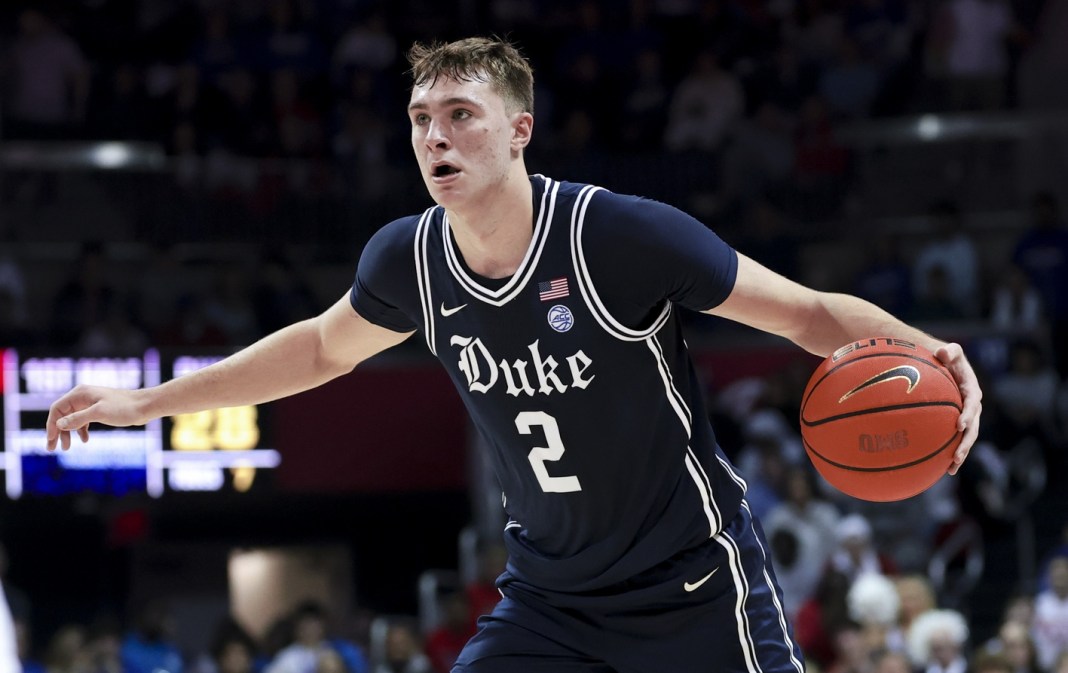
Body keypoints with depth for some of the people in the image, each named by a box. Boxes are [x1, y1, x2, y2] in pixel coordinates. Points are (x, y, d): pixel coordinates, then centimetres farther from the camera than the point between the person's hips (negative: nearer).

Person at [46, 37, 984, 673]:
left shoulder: (620, 235, -22)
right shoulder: (409, 261, -6)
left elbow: (813, 313, -15)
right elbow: (325, 347, 17)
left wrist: (928, 356, -35)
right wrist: (150, 400, 20)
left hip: (695, 583, -5)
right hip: (551, 598, 5)